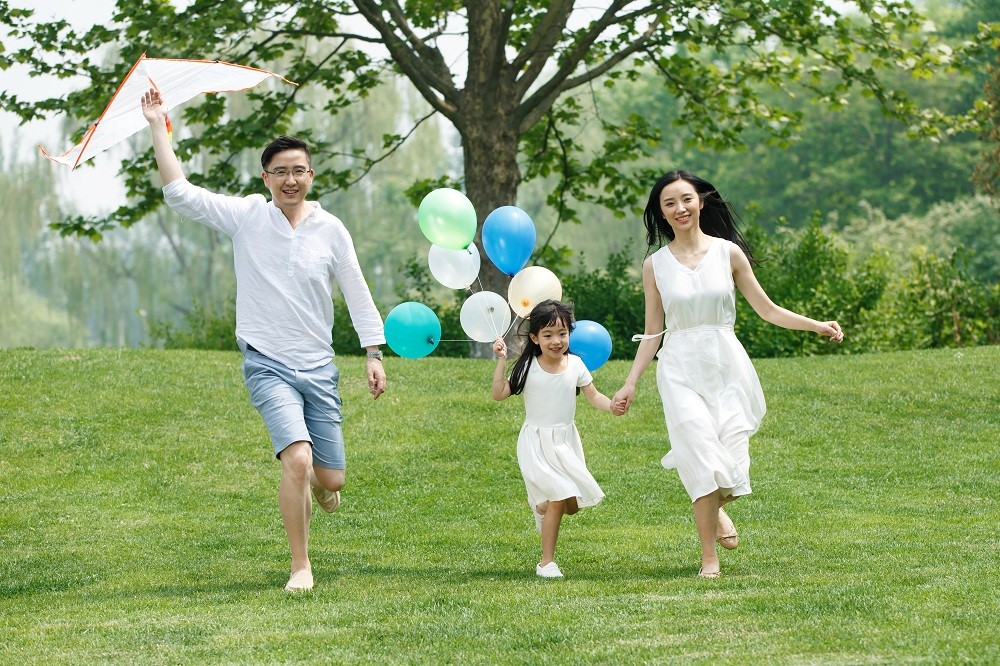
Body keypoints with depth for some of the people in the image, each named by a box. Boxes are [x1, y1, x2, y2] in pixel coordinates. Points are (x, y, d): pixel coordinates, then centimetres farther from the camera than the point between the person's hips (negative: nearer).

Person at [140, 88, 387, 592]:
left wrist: (374, 354, 5)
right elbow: (179, 193, -8)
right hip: (267, 365, -3)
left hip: (318, 366, 3)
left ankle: (316, 479, 44)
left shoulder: (331, 229, 2)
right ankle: (300, 566, -10)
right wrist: (158, 127, -11)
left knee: (331, 480, 4)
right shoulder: (246, 216, -3)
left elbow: (356, 292, 9)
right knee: (297, 460, -23)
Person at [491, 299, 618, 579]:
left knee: (573, 504, 1)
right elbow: (499, 394, -10)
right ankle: (546, 563, -3)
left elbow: (593, 395, 4)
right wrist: (501, 360, -15)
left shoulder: (575, 364, -1)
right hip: (537, 443, -4)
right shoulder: (528, 368, -9)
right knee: (558, 498, -15)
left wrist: (612, 406, -15)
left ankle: (540, 506, 38)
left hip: (566, 441, 4)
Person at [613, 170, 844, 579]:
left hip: (727, 365, 1)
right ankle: (709, 558, -2)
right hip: (681, 369, -1)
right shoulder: (655, 265, 4)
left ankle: (717, 507, 32)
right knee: (703, 460, -14)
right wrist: (630, 384, 4)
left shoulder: (728, 253, 3)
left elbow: (766, 309, 7)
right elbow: (653, 331, 8)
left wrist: (818, 326, -2)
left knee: (731, 464, -6)